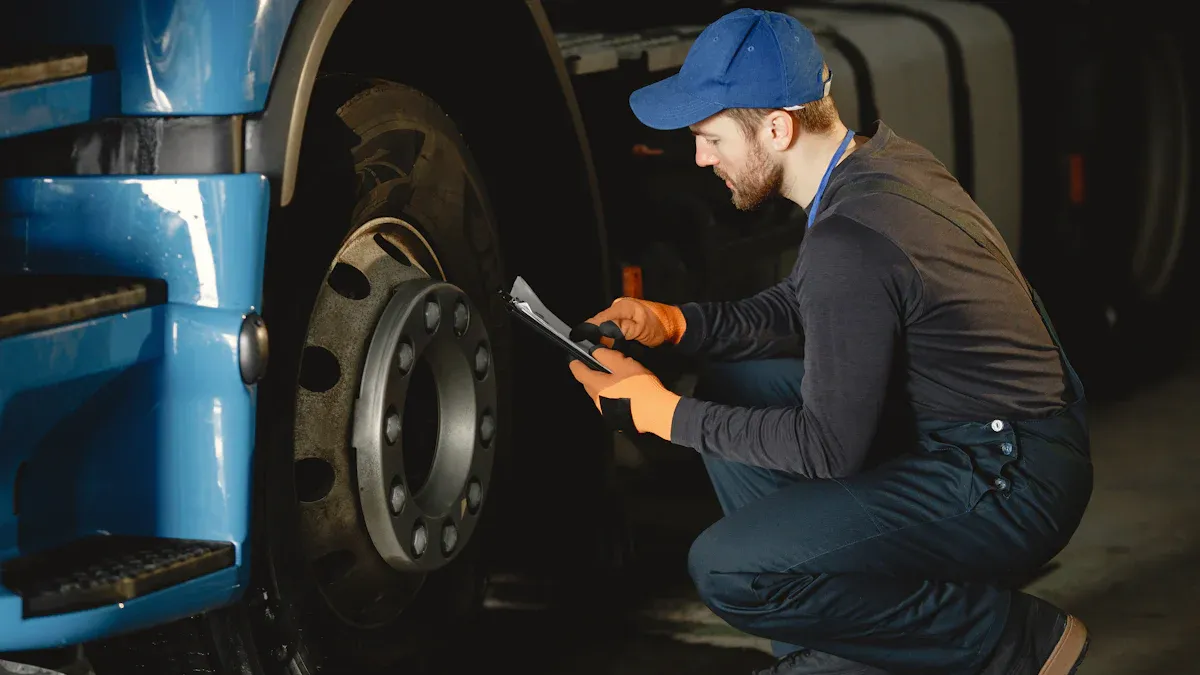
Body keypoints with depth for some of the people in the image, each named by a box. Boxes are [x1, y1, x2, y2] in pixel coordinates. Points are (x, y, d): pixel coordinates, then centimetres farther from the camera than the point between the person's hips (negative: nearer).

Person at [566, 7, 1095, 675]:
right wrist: (671, 321, 4)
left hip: (1010, 486, -10)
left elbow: (829, 448, -21)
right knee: (731, 388, 13)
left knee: (730, 571, -17)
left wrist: (661, 412, -12)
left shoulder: (851, 243, -26)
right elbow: (798, 309, 18)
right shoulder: (879, 156, 4)